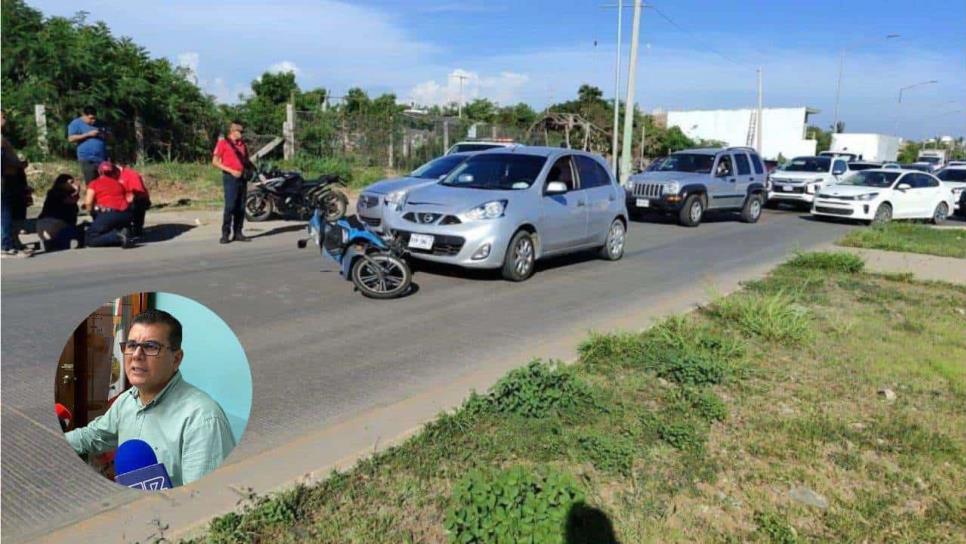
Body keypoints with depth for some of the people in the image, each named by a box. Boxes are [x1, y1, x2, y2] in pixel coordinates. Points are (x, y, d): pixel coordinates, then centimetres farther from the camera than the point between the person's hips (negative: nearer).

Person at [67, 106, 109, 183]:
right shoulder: (76, 123, -1)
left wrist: (104, 134, 0)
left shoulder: (98, 123, 17)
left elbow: (107, 136, 25)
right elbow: (71, 139, -11)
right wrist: (88, 134, -15)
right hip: (87, 159, -5)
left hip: (102, 158, 5)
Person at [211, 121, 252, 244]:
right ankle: (225, 234, -7)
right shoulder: (223, 143, -2)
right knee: (230, 206, -12)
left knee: (241, 207, 6)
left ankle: (238, 233, 12)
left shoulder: (242, 144, 16)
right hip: (230, 178, -6)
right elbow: (215, 161, -6)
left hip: (242, 178, 6)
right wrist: (231, 171, -14)